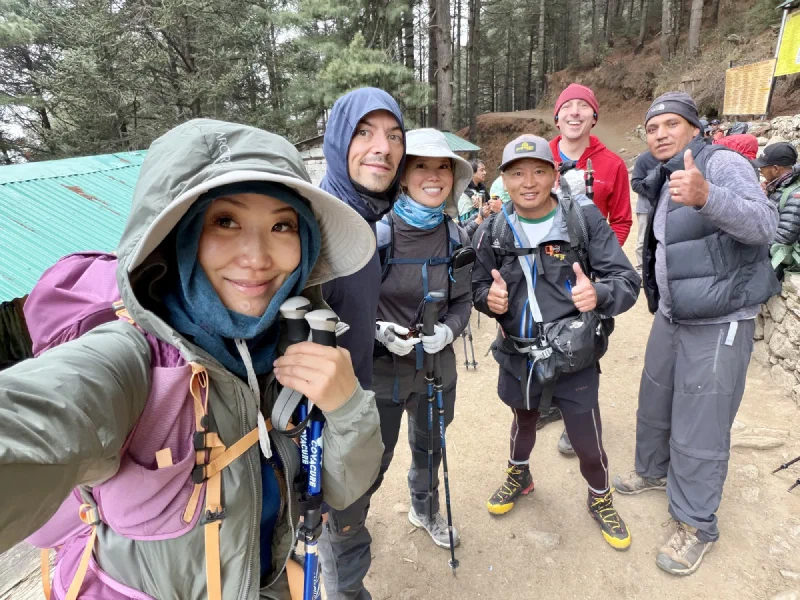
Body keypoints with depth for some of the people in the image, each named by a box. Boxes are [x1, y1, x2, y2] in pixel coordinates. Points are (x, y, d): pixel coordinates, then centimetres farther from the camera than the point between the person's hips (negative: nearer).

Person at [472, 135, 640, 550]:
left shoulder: (584, 218, -12)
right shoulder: (493, 231, -4)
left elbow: (627, 280, -12)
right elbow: (478, 287, 6)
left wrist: (599, 293, -34)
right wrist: (489, 298, -17)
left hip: (575, 357, -2)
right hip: (517, 356, 3)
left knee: (588, 445, 9)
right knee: (523, 420, 26)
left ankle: (600, 499, 44)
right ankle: (519, 476, 57)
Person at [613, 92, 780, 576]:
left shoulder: (722, 162, -12)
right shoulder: (662, 179, 13)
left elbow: (765, 223, -29)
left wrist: (706, 196, -45)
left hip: (719, 323, -8)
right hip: (671, 317, 8)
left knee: (699, 430, -1)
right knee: (655, 404, 20)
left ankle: (697, 526, 17)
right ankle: (654, 470, 44)